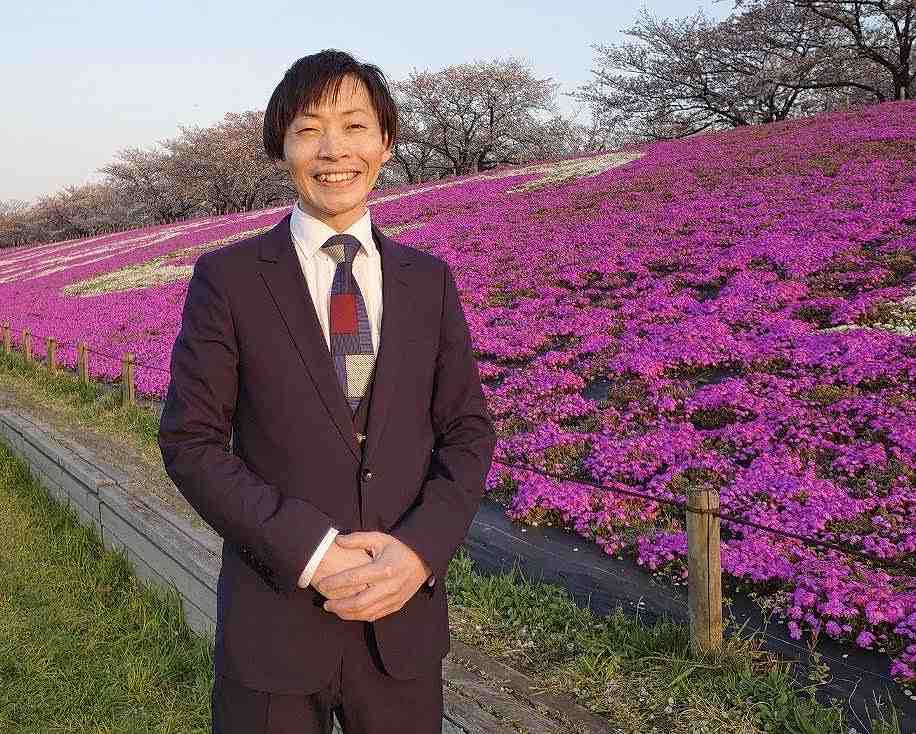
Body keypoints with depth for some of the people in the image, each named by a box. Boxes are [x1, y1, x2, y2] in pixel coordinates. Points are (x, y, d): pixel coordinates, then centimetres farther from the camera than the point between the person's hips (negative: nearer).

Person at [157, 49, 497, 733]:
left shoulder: (430, 280, 4)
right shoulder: (227, 278, -4)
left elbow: (469, 431, 4)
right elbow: (190, 440, -6)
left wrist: (422, 548, -13)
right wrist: (311, 552, -16)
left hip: (406, 614, 3)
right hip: (276, 618, -2)